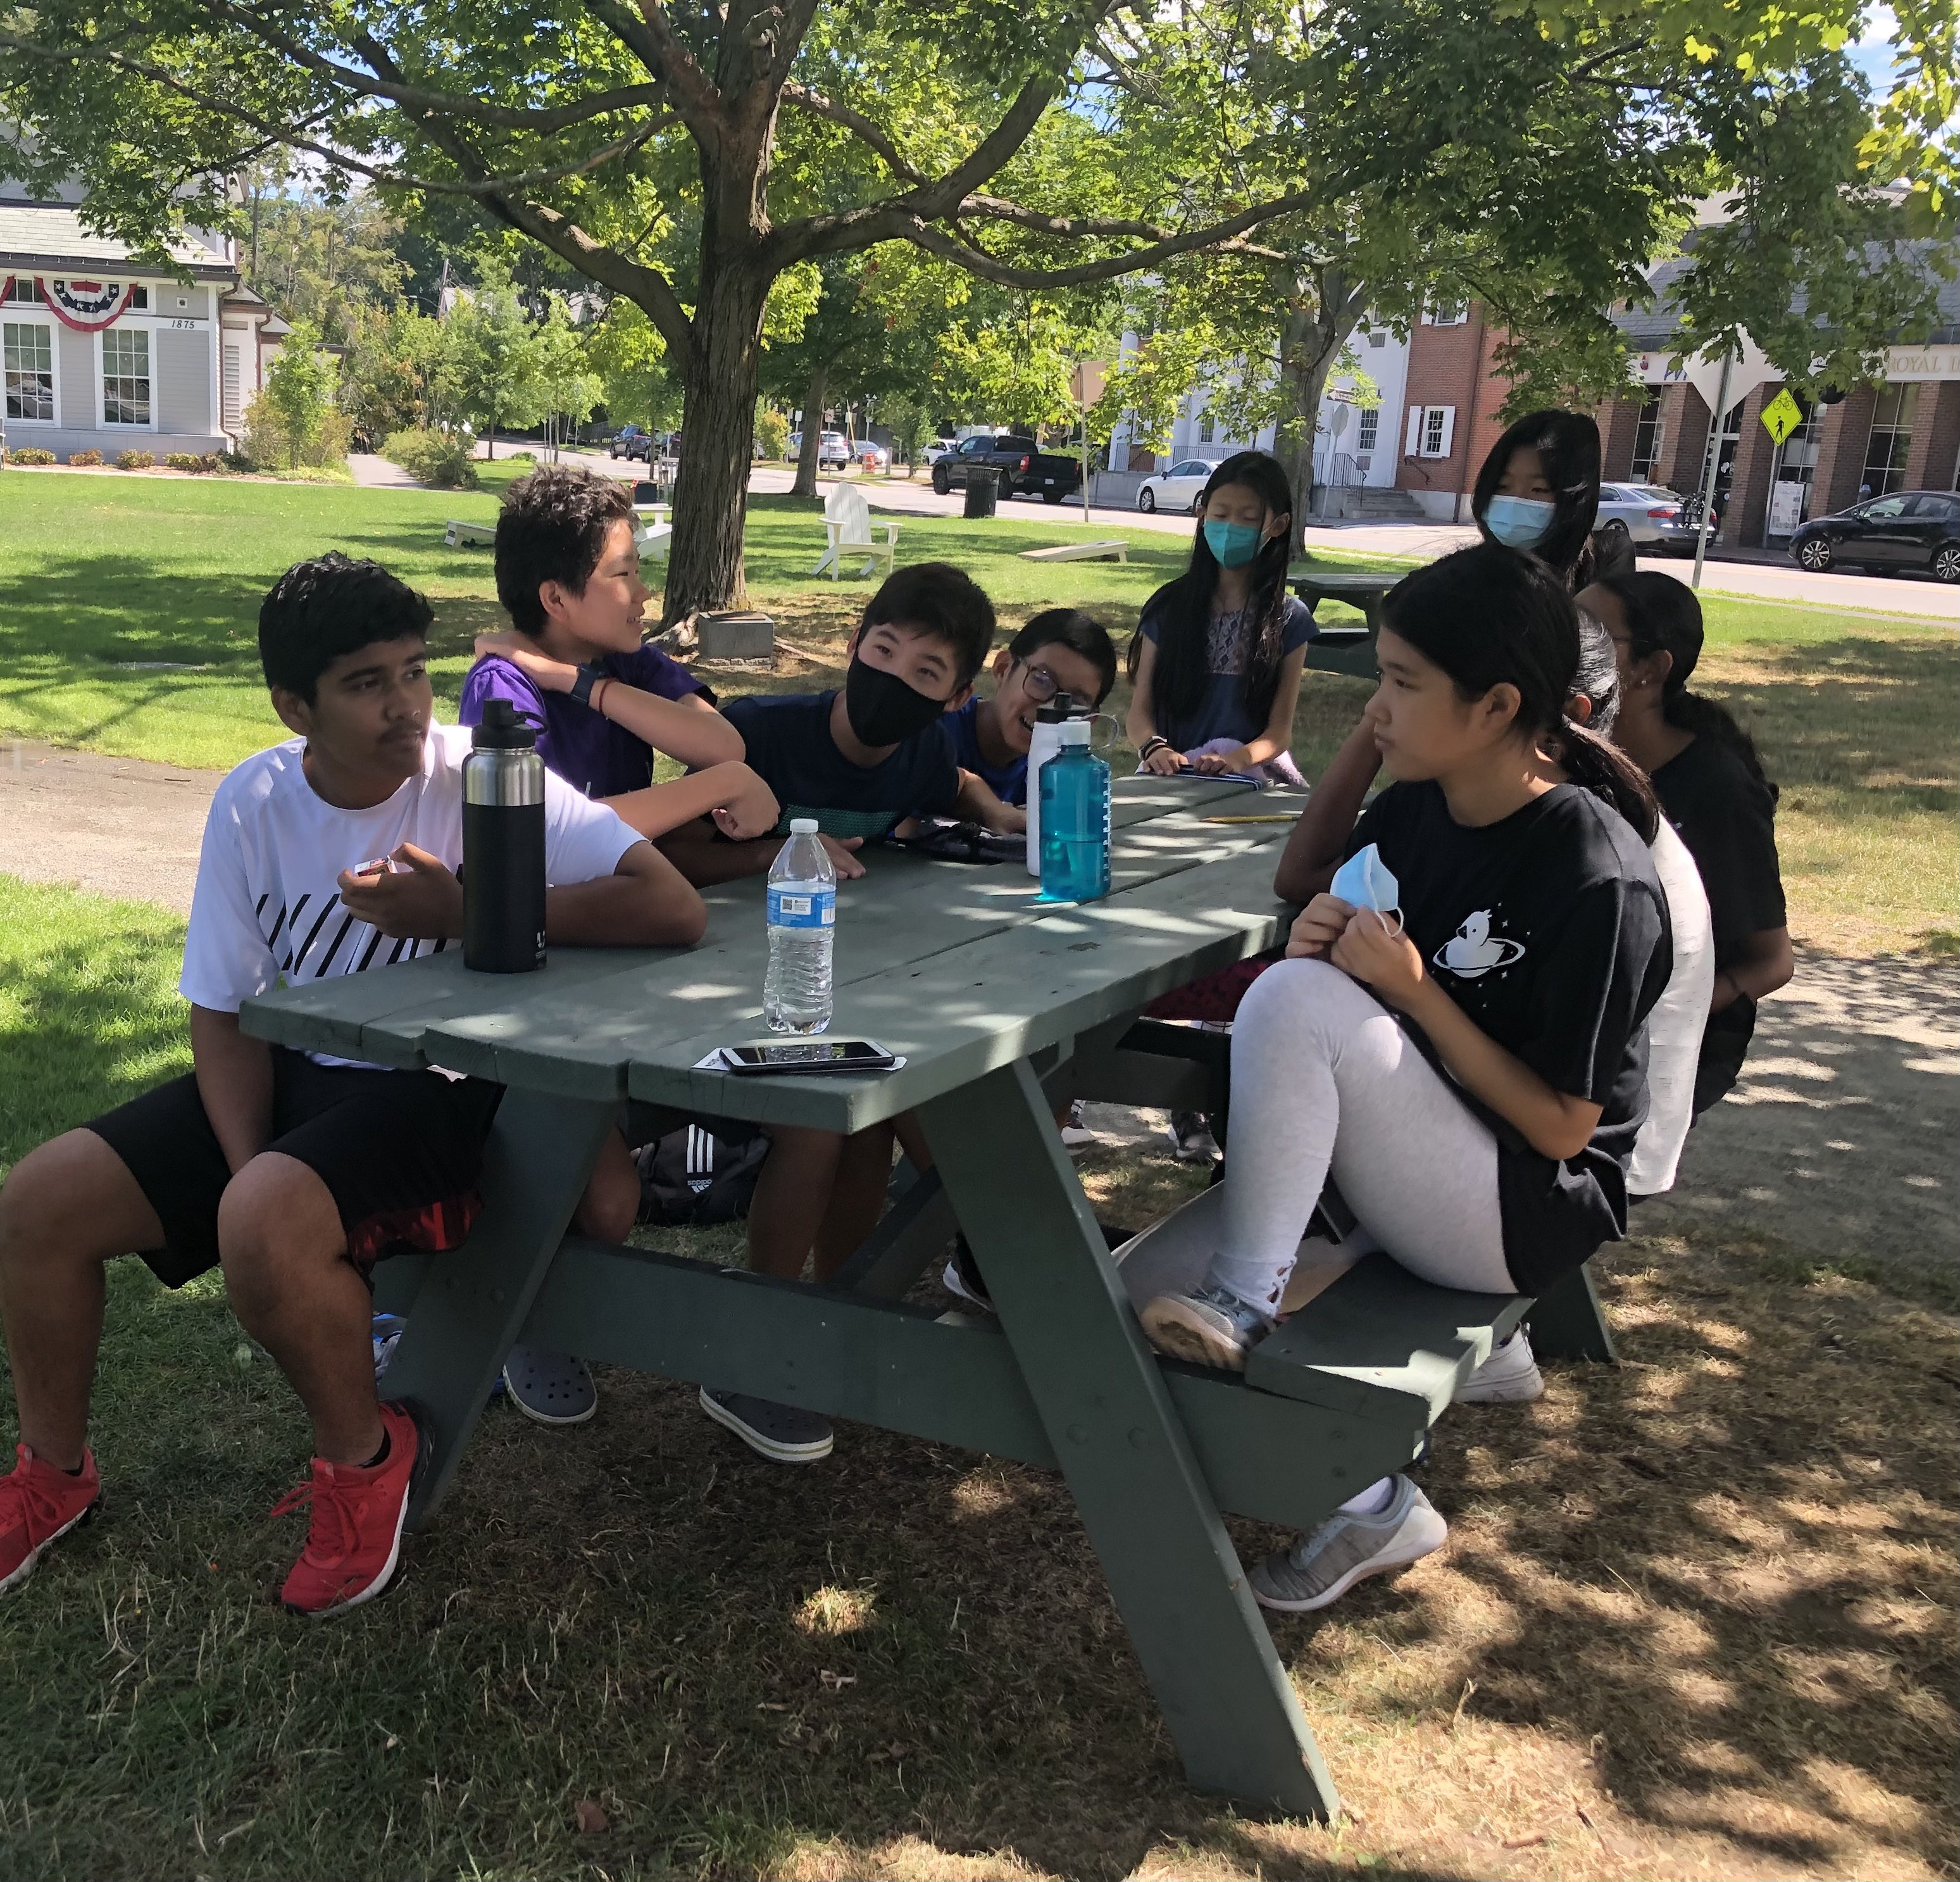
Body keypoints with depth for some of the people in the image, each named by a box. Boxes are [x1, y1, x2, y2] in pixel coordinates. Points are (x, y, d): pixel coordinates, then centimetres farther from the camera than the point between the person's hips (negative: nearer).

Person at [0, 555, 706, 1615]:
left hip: (442, 1090, -5)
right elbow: (224, 1012, 2)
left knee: (266, 1224, -33)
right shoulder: (255, 803, -2)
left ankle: (365, 1455, -3)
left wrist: (463, 911, -26)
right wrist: (248, 1168, -14)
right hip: (293, 1072, 6)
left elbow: (676, 910, -25)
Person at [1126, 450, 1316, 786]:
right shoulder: (1169, 607, 9)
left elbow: (1280, 730, 1)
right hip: (1174, 771, 1)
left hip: (1254, 771, -1)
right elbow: (1141, 710, 5)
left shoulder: (1289, 619, 6)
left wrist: (1238, 760, -23)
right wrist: (1153, 747, -20)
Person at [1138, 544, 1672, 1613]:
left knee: (1300, 1002, -26)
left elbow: (1560, 1128, -17)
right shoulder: (1417, 806, -1)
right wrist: (1326, 931, -9)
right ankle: (1367, 1501, -2)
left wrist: (1415, 993, -23)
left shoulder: (1597, 881, -21)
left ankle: (1242, 1300, -14)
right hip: (1412, 1160, 8)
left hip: (1528, 1211, -8)